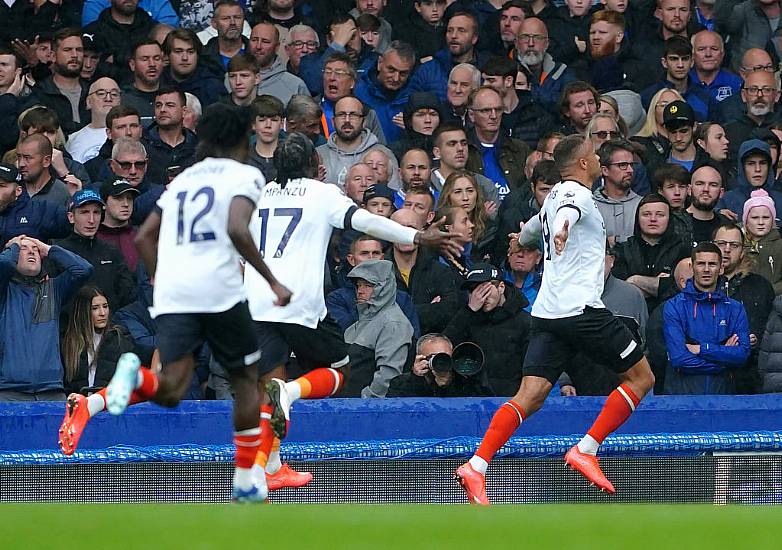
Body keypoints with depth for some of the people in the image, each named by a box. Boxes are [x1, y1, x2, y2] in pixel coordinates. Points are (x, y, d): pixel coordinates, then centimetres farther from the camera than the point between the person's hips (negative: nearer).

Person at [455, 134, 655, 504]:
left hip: (547, 313, 8)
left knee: (529, 397, -2)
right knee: (640, 378, 5)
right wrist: (563, 229, -54)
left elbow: (540, 221, 44)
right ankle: (585, 450, -3)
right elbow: (566, 213, -31)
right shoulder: (577, 194, -5)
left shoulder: (556, 194, 21)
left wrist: (523, 237, 67)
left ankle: (476, 466, -19)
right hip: (582, 309, -8)